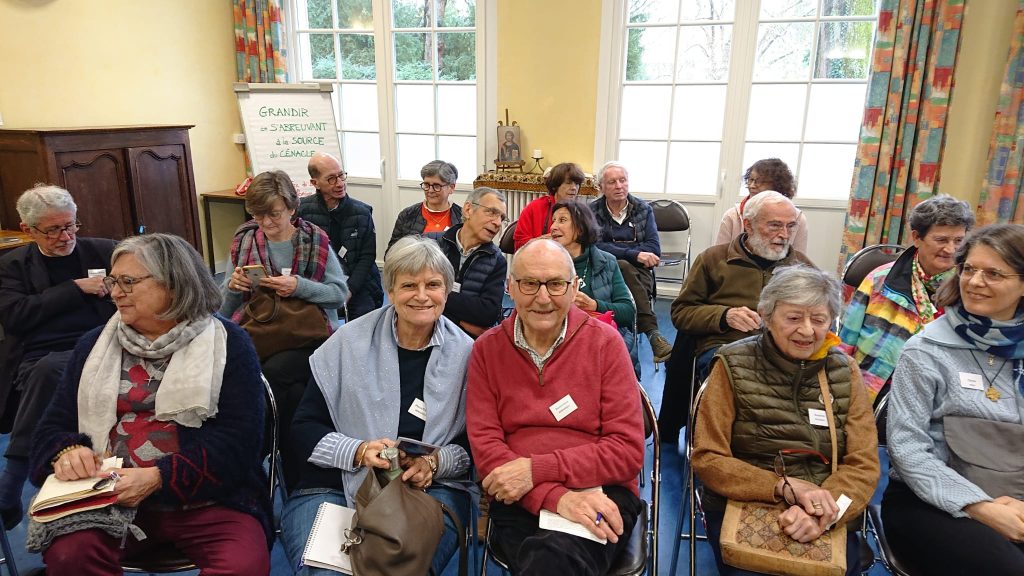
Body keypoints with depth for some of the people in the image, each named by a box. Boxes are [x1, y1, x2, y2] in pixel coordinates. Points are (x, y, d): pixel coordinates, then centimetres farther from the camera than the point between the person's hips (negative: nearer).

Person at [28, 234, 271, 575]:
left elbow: (239, 438, -9)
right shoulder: (95, 345, 14)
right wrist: (67, 450, -9)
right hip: (110, 498, 4)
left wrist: (158, 478, -19)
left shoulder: (227, 343, 0)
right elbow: (53, 426, 15)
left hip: (207, 499, -3)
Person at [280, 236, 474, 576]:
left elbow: (475, 443, 6)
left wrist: (435, 462, -15)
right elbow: (303, 429, 3)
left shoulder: (466, 354, 3)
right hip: (334, 487, 1)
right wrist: (358, 452, -15)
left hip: (429, 488, 0)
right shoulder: (349, 342, 2)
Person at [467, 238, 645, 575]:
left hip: (601, 494, 0)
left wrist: (536, 469, -14)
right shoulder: (486, 349, 6)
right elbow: (485, 446, -2)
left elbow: (628, 450, -3)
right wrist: (556, 496, -18)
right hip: (519, 500, 1)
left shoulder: (605, 343, 1)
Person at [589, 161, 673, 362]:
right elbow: (597, 247, -10)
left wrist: (616, 251, -10)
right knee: (624, 268, -36)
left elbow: (654, 249, -1)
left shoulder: (643, 209, 11)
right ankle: (653, 334, -42)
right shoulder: (593, 211, 5)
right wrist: (634, 254, -20)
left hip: (639, 273, 1)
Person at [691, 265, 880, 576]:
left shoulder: (844, 371, 4)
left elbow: (863, 465, -1)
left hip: (828, 520, 3)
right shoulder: (734, 366, -5)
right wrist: (787, 488, -19)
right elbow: (707, 459, -7)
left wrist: (821, 513, -19)